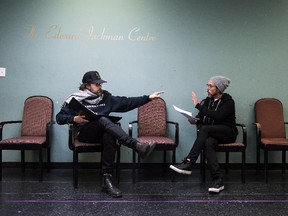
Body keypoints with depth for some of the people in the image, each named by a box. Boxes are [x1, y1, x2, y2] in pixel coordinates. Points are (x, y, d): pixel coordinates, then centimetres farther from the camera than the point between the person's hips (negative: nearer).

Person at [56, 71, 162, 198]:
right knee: (103, 120, -33)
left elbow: (126, 102, 11)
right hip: (84, 133, -3)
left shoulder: (105, 97, 16)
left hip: (101, 132, 3)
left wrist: (148, 98, 4)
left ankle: (107, 180, -35)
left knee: (110, 138, -35)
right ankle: (136, 145, -47)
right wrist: (74, 119, -15)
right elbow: (60, 117, 4)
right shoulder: (75, 99, 6)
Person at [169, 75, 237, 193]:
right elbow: (200, 117, 13)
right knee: (208, 143, -34)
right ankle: (217, 180, -41)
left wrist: (198, 105, -21)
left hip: (228, 133, -4)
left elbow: (217, 116, -22)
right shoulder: (208, 100, 13)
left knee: (204, 129, -33)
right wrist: (195, 120, -12)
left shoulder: (228, 101, -5)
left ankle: (188, 163, -35)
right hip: (212, 133, 4)